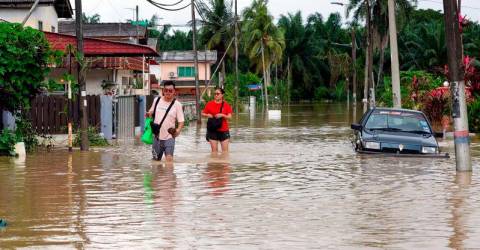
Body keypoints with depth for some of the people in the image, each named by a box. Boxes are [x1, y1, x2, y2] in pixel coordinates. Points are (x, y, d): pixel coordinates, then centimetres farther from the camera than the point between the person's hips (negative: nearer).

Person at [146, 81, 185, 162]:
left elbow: (181, 121, -4)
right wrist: (149, 114, -5)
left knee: (169, 158, -20)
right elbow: (151, 111, 20)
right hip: (157, 137, 3)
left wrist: (178, 130, -23)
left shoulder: (177, 104, -4)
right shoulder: (157, 100, 4)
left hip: (169, 138, -3)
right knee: (156, 160, 12)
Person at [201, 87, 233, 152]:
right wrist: (207, 115, -13)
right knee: (214, 150, 2)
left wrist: (222, 115, -19)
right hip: (213, 130, 0)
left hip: (224, 130, 0)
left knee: (225, 150, 0)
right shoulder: (209, 104, 3)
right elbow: (203, 113, 8)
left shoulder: (226, 105, 2)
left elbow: (229, 117, -2)